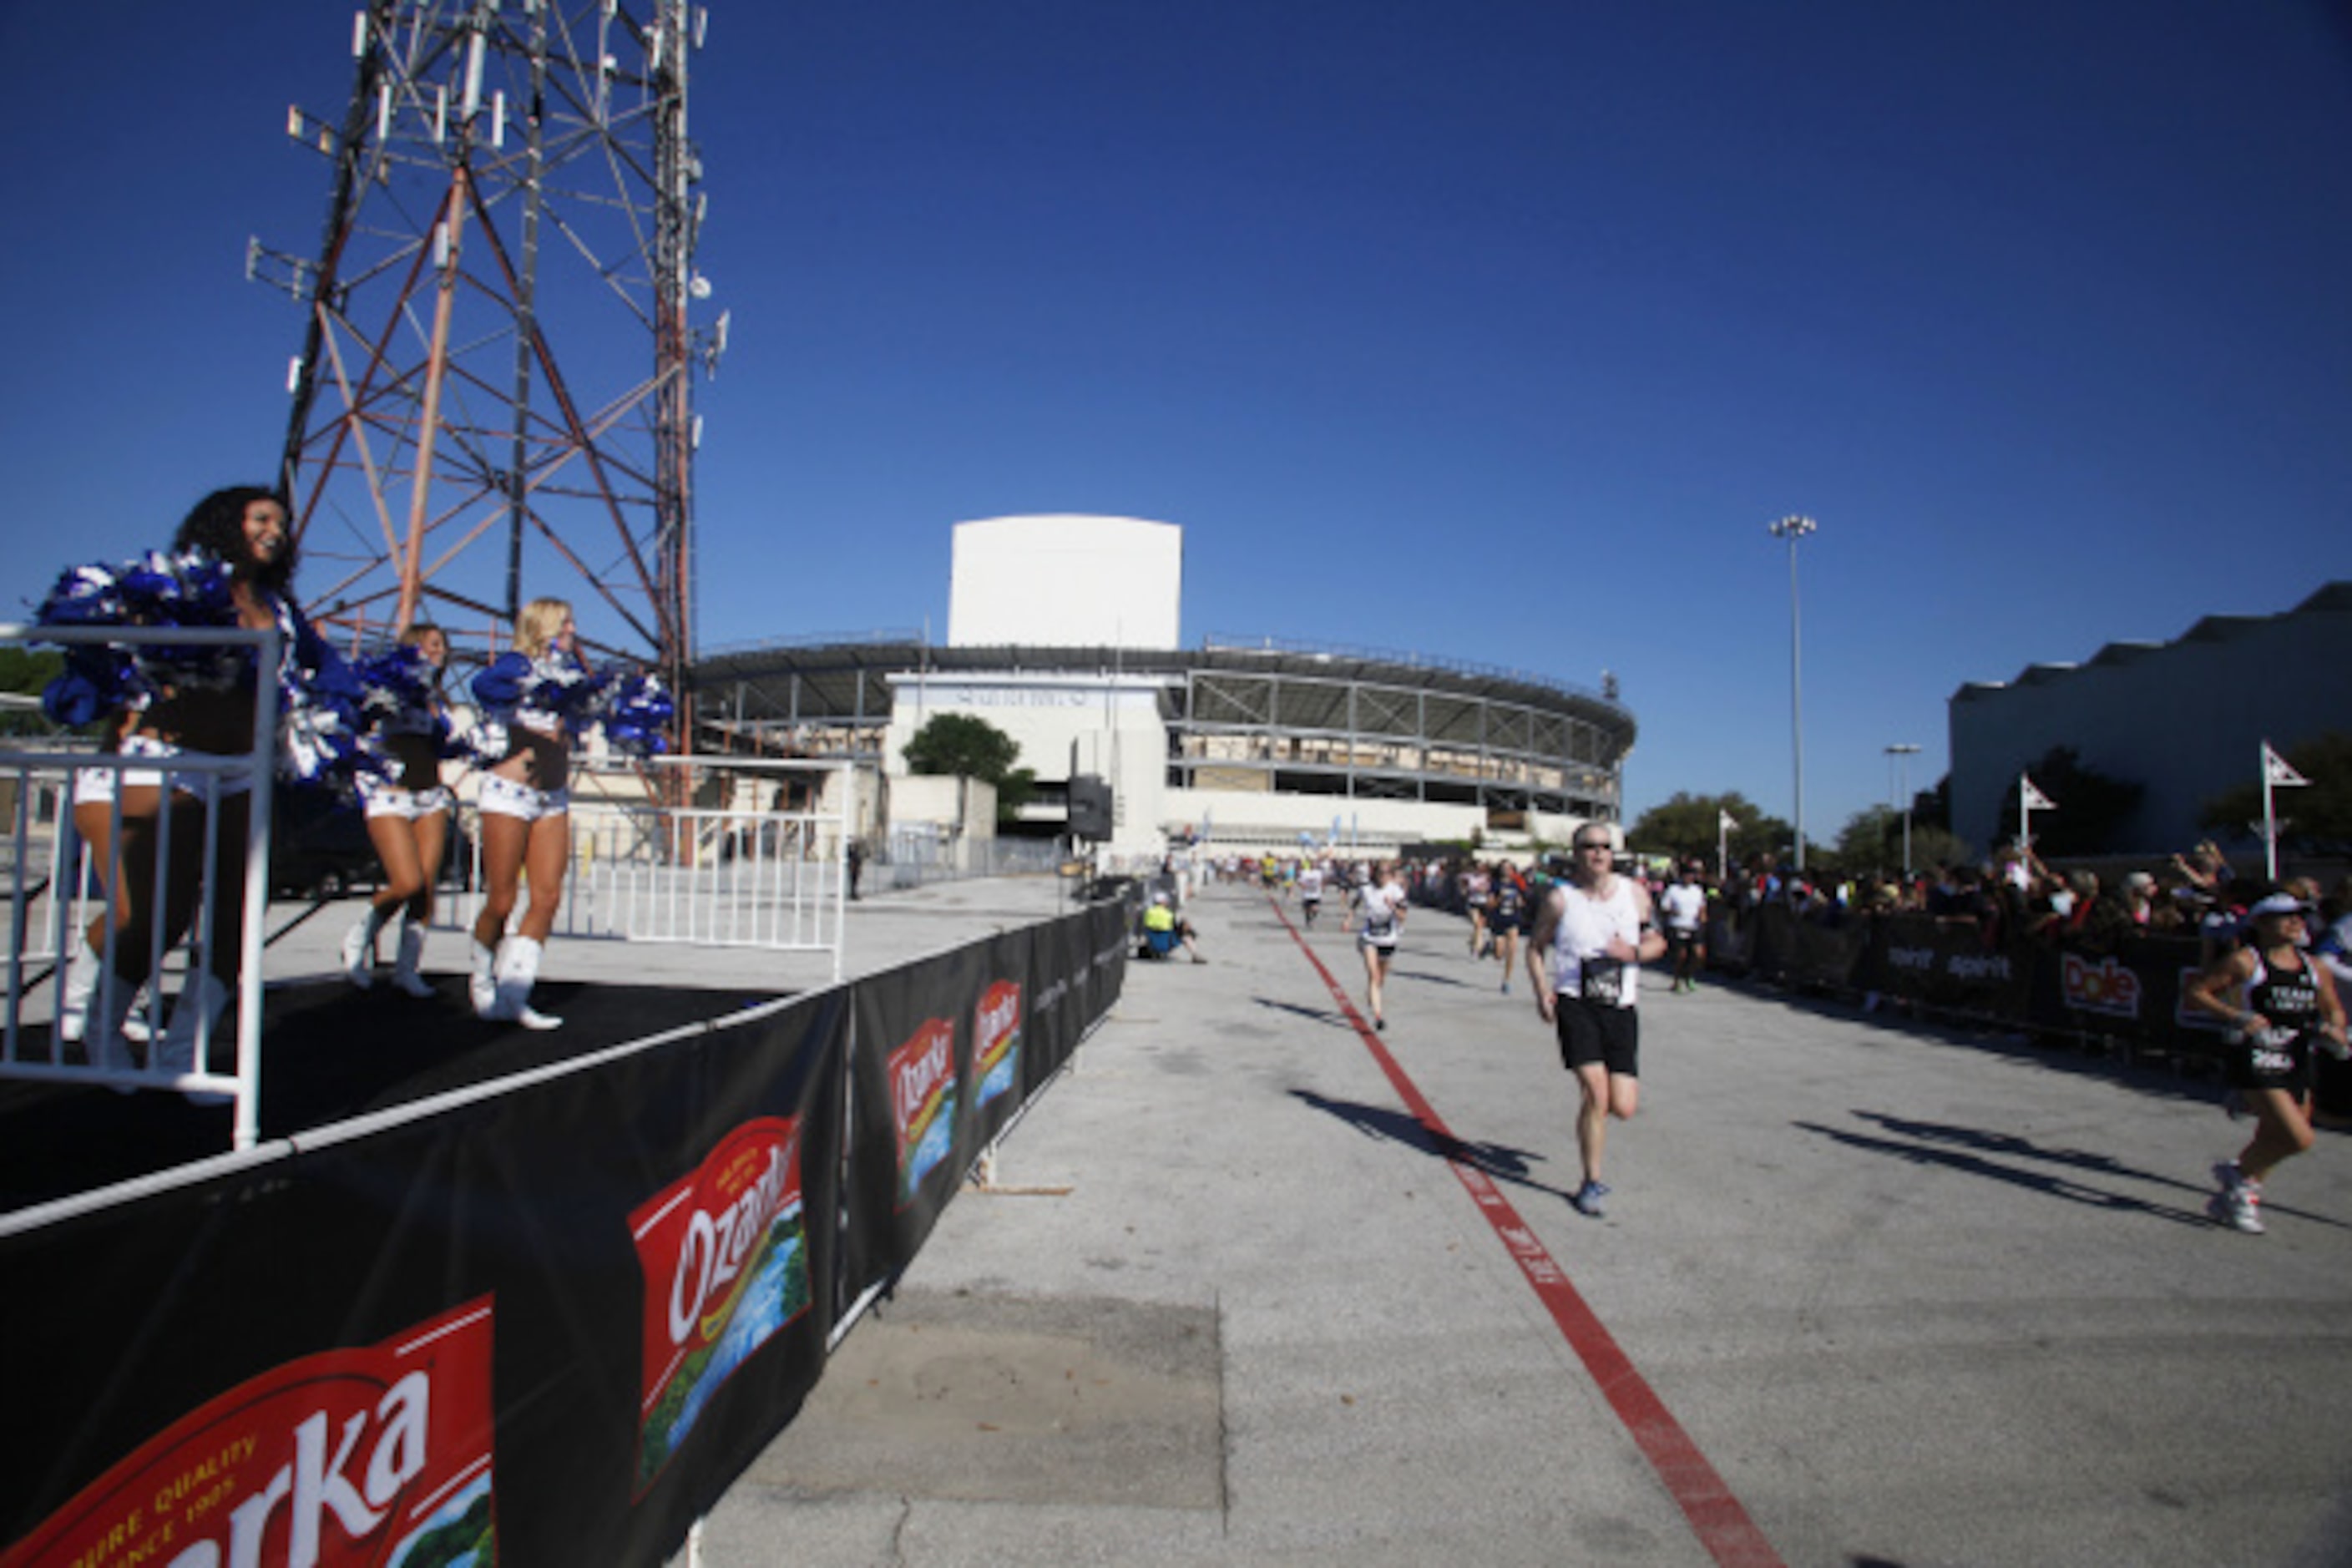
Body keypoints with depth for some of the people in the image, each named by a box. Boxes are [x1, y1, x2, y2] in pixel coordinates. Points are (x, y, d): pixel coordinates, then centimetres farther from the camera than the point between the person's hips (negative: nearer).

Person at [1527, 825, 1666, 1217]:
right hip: (1575, 1005, -3)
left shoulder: (1635, 893, 5)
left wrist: (1635, 952, -10)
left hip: (1620, 1008, 3)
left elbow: (1657, 941, 13)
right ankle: (1591, 1183, 7)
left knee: (1624, 1108, -2)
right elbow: (1536, 946, 6)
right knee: (1596, 1096, -13)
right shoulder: (1561, 899, -3)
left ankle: (1590, 1114, 36)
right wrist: (1542, 990, -9)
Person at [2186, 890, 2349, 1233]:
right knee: (2299, 1138, -16)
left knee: (2273, 1139, 13)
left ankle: (2233, 1198, 32)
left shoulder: (2315, 968, 10)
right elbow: (2195, 991, -9)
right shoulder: (2244, 961, -8)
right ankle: (2238, 1174, 10)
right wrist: (2236, 1016, -22)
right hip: (2255, 1063, -7)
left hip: (2297, 1062, 7)